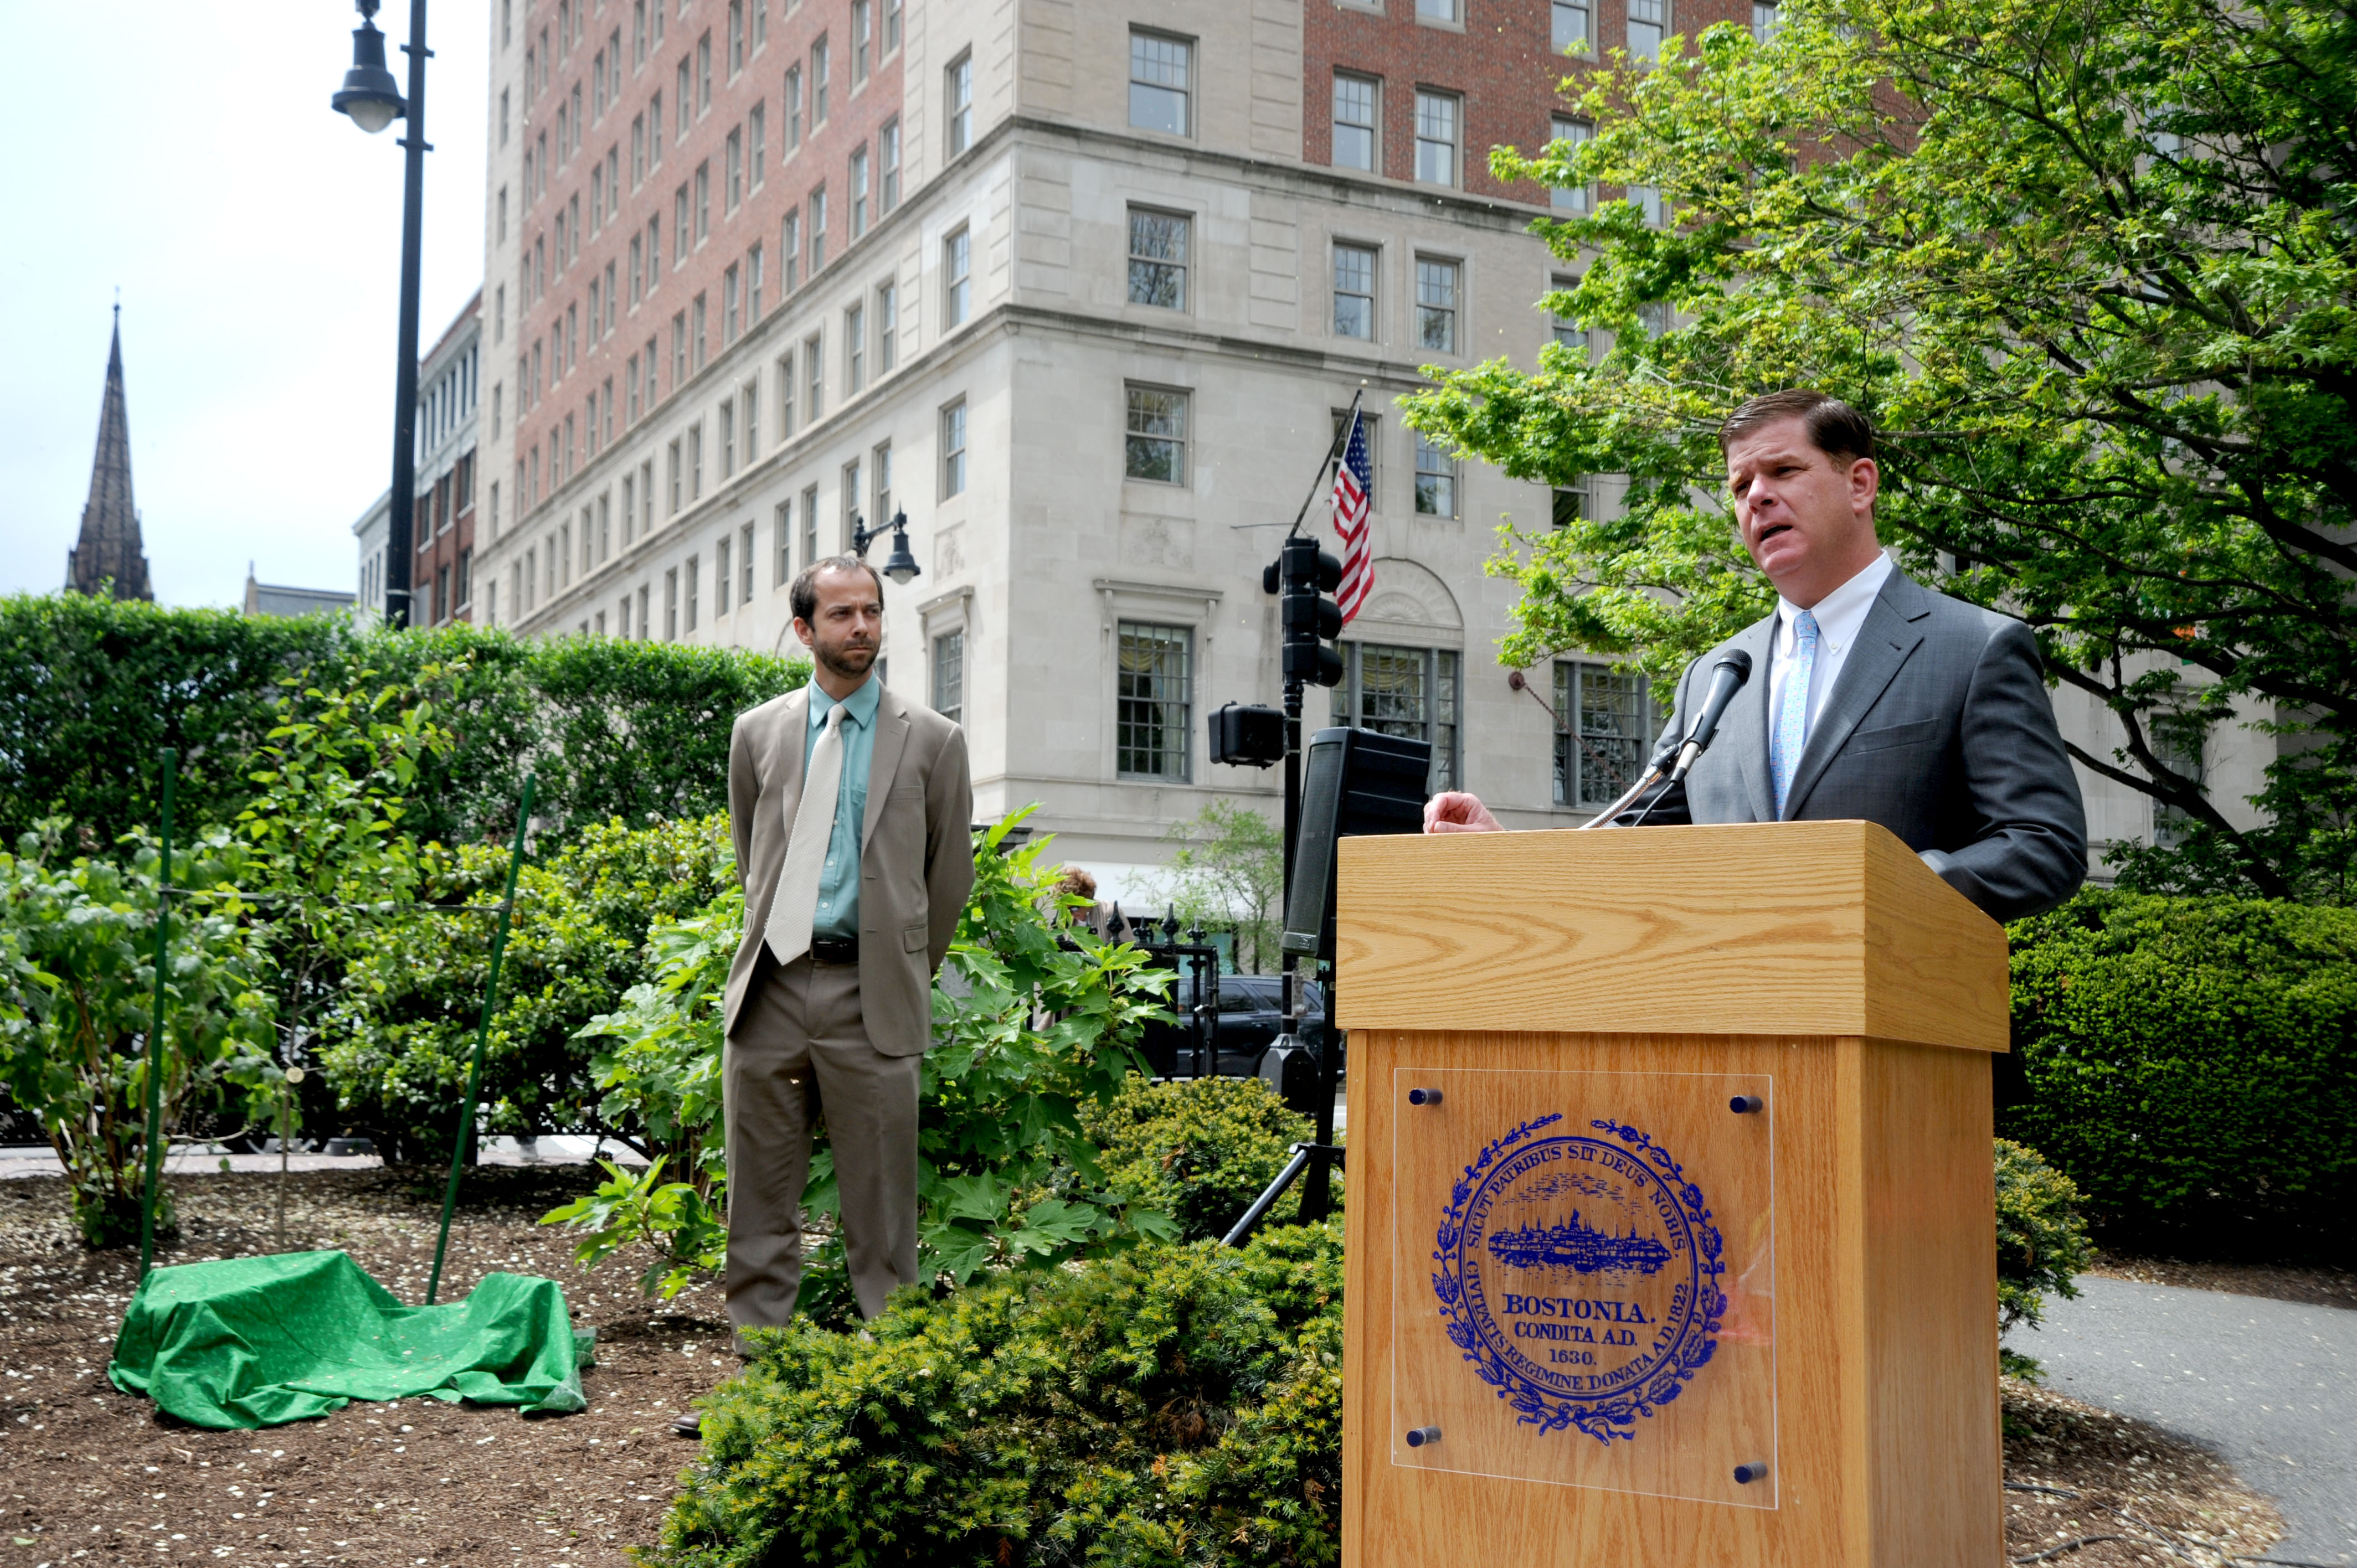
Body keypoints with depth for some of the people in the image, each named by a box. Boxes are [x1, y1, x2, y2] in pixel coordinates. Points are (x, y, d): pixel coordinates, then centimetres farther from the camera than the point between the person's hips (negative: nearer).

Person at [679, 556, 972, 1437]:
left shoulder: (932, 743, 2)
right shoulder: (758, 734, 10)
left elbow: (951, 877, 9)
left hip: (870, 998, -3)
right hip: (769, 989, 3)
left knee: (880, 1209, 1)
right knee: (759, 1205, 9)